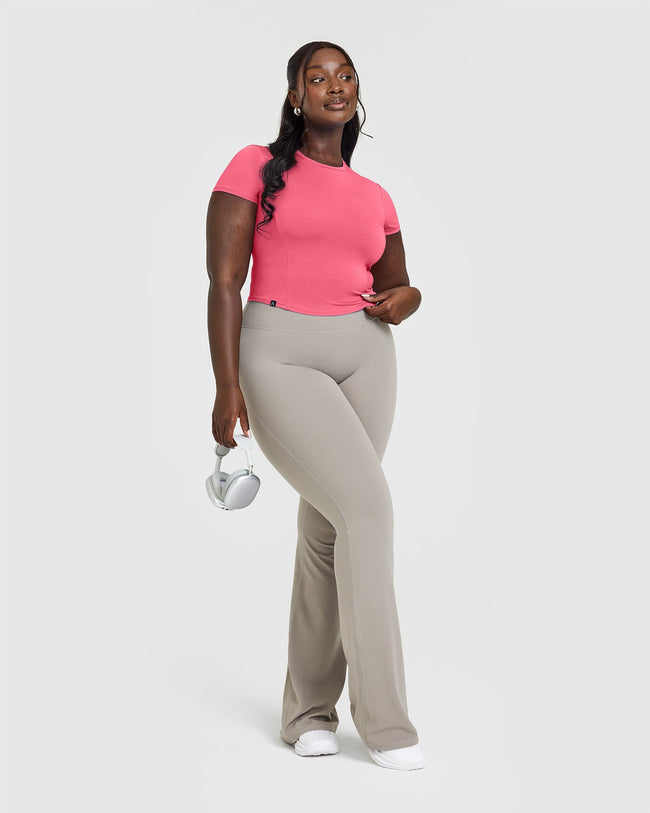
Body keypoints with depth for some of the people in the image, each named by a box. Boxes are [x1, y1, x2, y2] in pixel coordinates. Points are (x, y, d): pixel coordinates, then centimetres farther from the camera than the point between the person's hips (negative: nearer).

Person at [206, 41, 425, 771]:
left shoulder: (374, 199, 14)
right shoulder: (253, 168, 1)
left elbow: (397, 288, 23)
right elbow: (223, 282, -6)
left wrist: (404, 300, -3)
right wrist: (226, 386, -15)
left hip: (364, 358, 5)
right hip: (278, 361, -5)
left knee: (327, 529, 4)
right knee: (367, 507, -18)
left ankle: (307, 709, 17)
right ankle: (383, 716, -8)